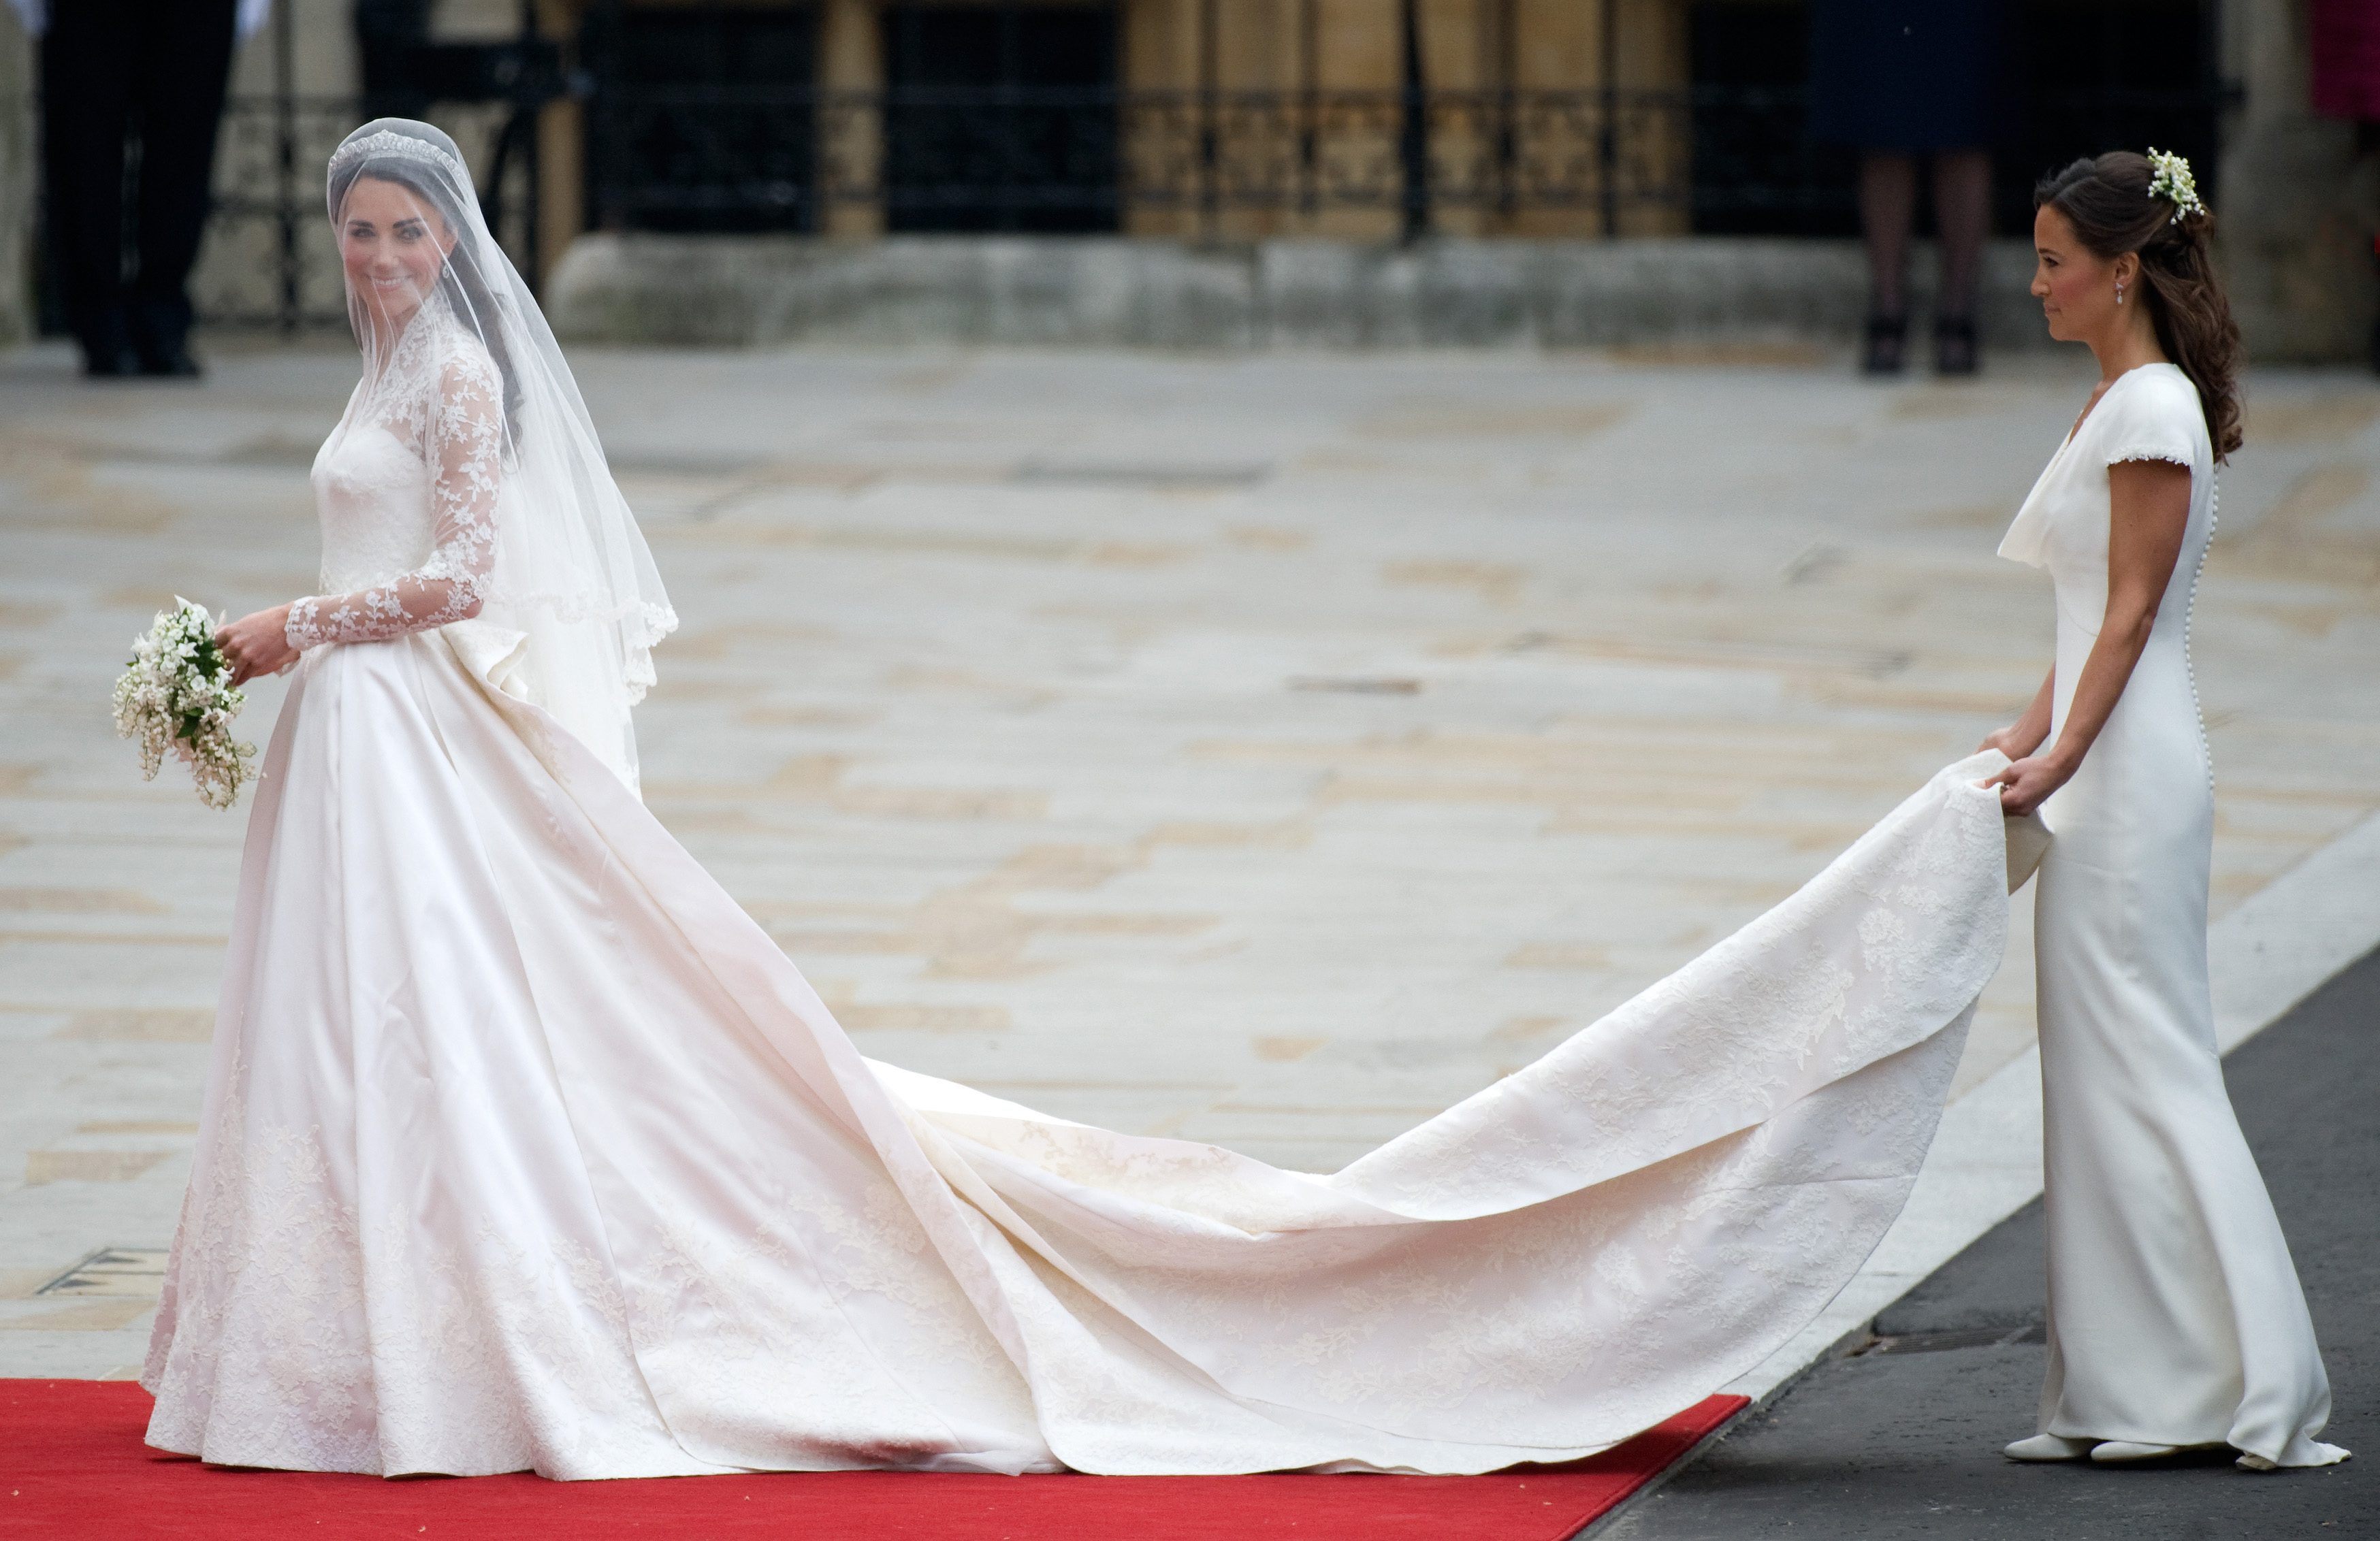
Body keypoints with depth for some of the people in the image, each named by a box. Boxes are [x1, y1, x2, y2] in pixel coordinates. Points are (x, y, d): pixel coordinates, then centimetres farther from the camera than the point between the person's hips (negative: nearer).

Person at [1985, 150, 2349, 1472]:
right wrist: (2028, 736, 13)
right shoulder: (2119, 399, 15)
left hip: (2133, 773, -10)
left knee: (2140, 1066, -7)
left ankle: (2243, 1379, -6)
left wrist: (2061, 759, -21)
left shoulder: (2152, 409, -14)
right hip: (2104, 776, 10)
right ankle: (2134, 1395, 12)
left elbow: (2131, 614, -18)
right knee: (2105, 1070, 10)